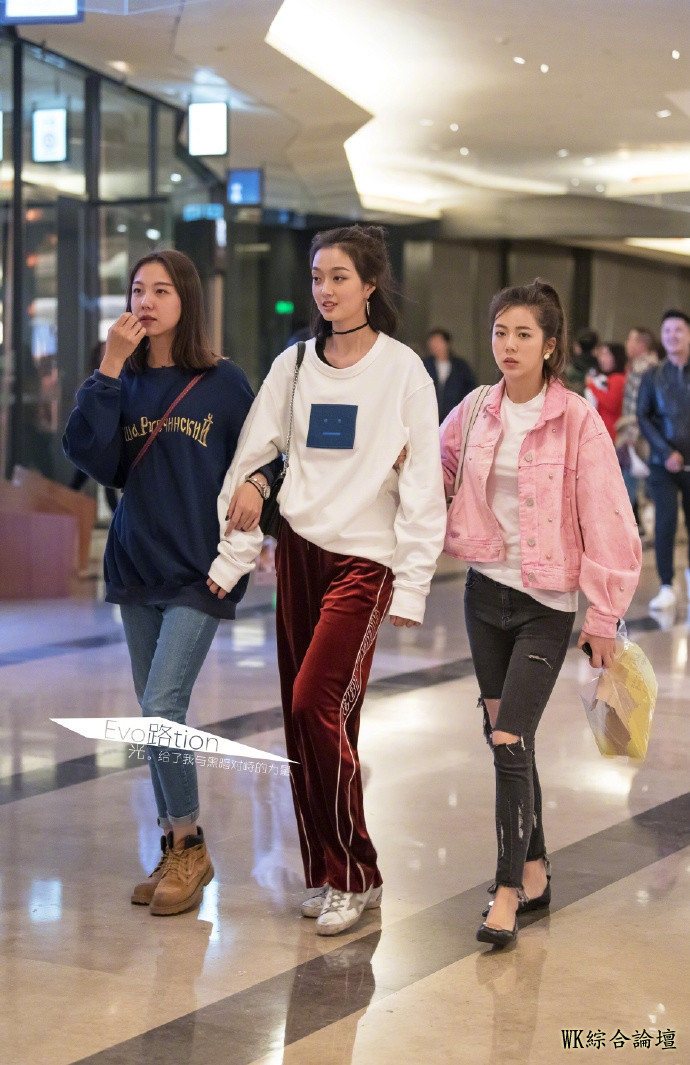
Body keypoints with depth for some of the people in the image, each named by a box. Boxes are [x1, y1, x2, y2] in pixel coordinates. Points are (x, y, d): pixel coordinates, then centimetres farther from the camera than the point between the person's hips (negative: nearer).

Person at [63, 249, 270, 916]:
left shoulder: (221, 381, -3)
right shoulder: (125, 382, 5)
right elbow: (91, 456, -9)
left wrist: (254, 483, -14)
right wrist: (109, 369, -14)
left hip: (199, 570, -4)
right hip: (136, 565, 4)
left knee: (161, 708, -13)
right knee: (156, 715, 10)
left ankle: (188, 846, 4)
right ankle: (175, 850, 22)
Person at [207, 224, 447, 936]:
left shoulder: (402, 369, -3)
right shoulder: (293, 365, 9)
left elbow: (422, 482, -5)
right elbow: (251, 461, 10)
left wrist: (412, 583, -9)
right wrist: (231, 556, 3)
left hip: (364, 558, -5)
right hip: (298, 551, 5)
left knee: (318, 704, -14)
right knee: (305, 717, 4)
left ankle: (354, 877, 0)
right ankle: (323, 873, 14)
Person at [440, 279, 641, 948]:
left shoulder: (577, 422, -11)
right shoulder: (474, 413, 3)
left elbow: (607, 524, -10)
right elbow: (432, 474, 21)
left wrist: (604, 617, -11)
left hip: (546, 603, -5)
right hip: (485, 591, 5)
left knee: (510, 741, -12)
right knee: (504, 736, 12)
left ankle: (508, 893, -5)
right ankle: (535, 870, 26)